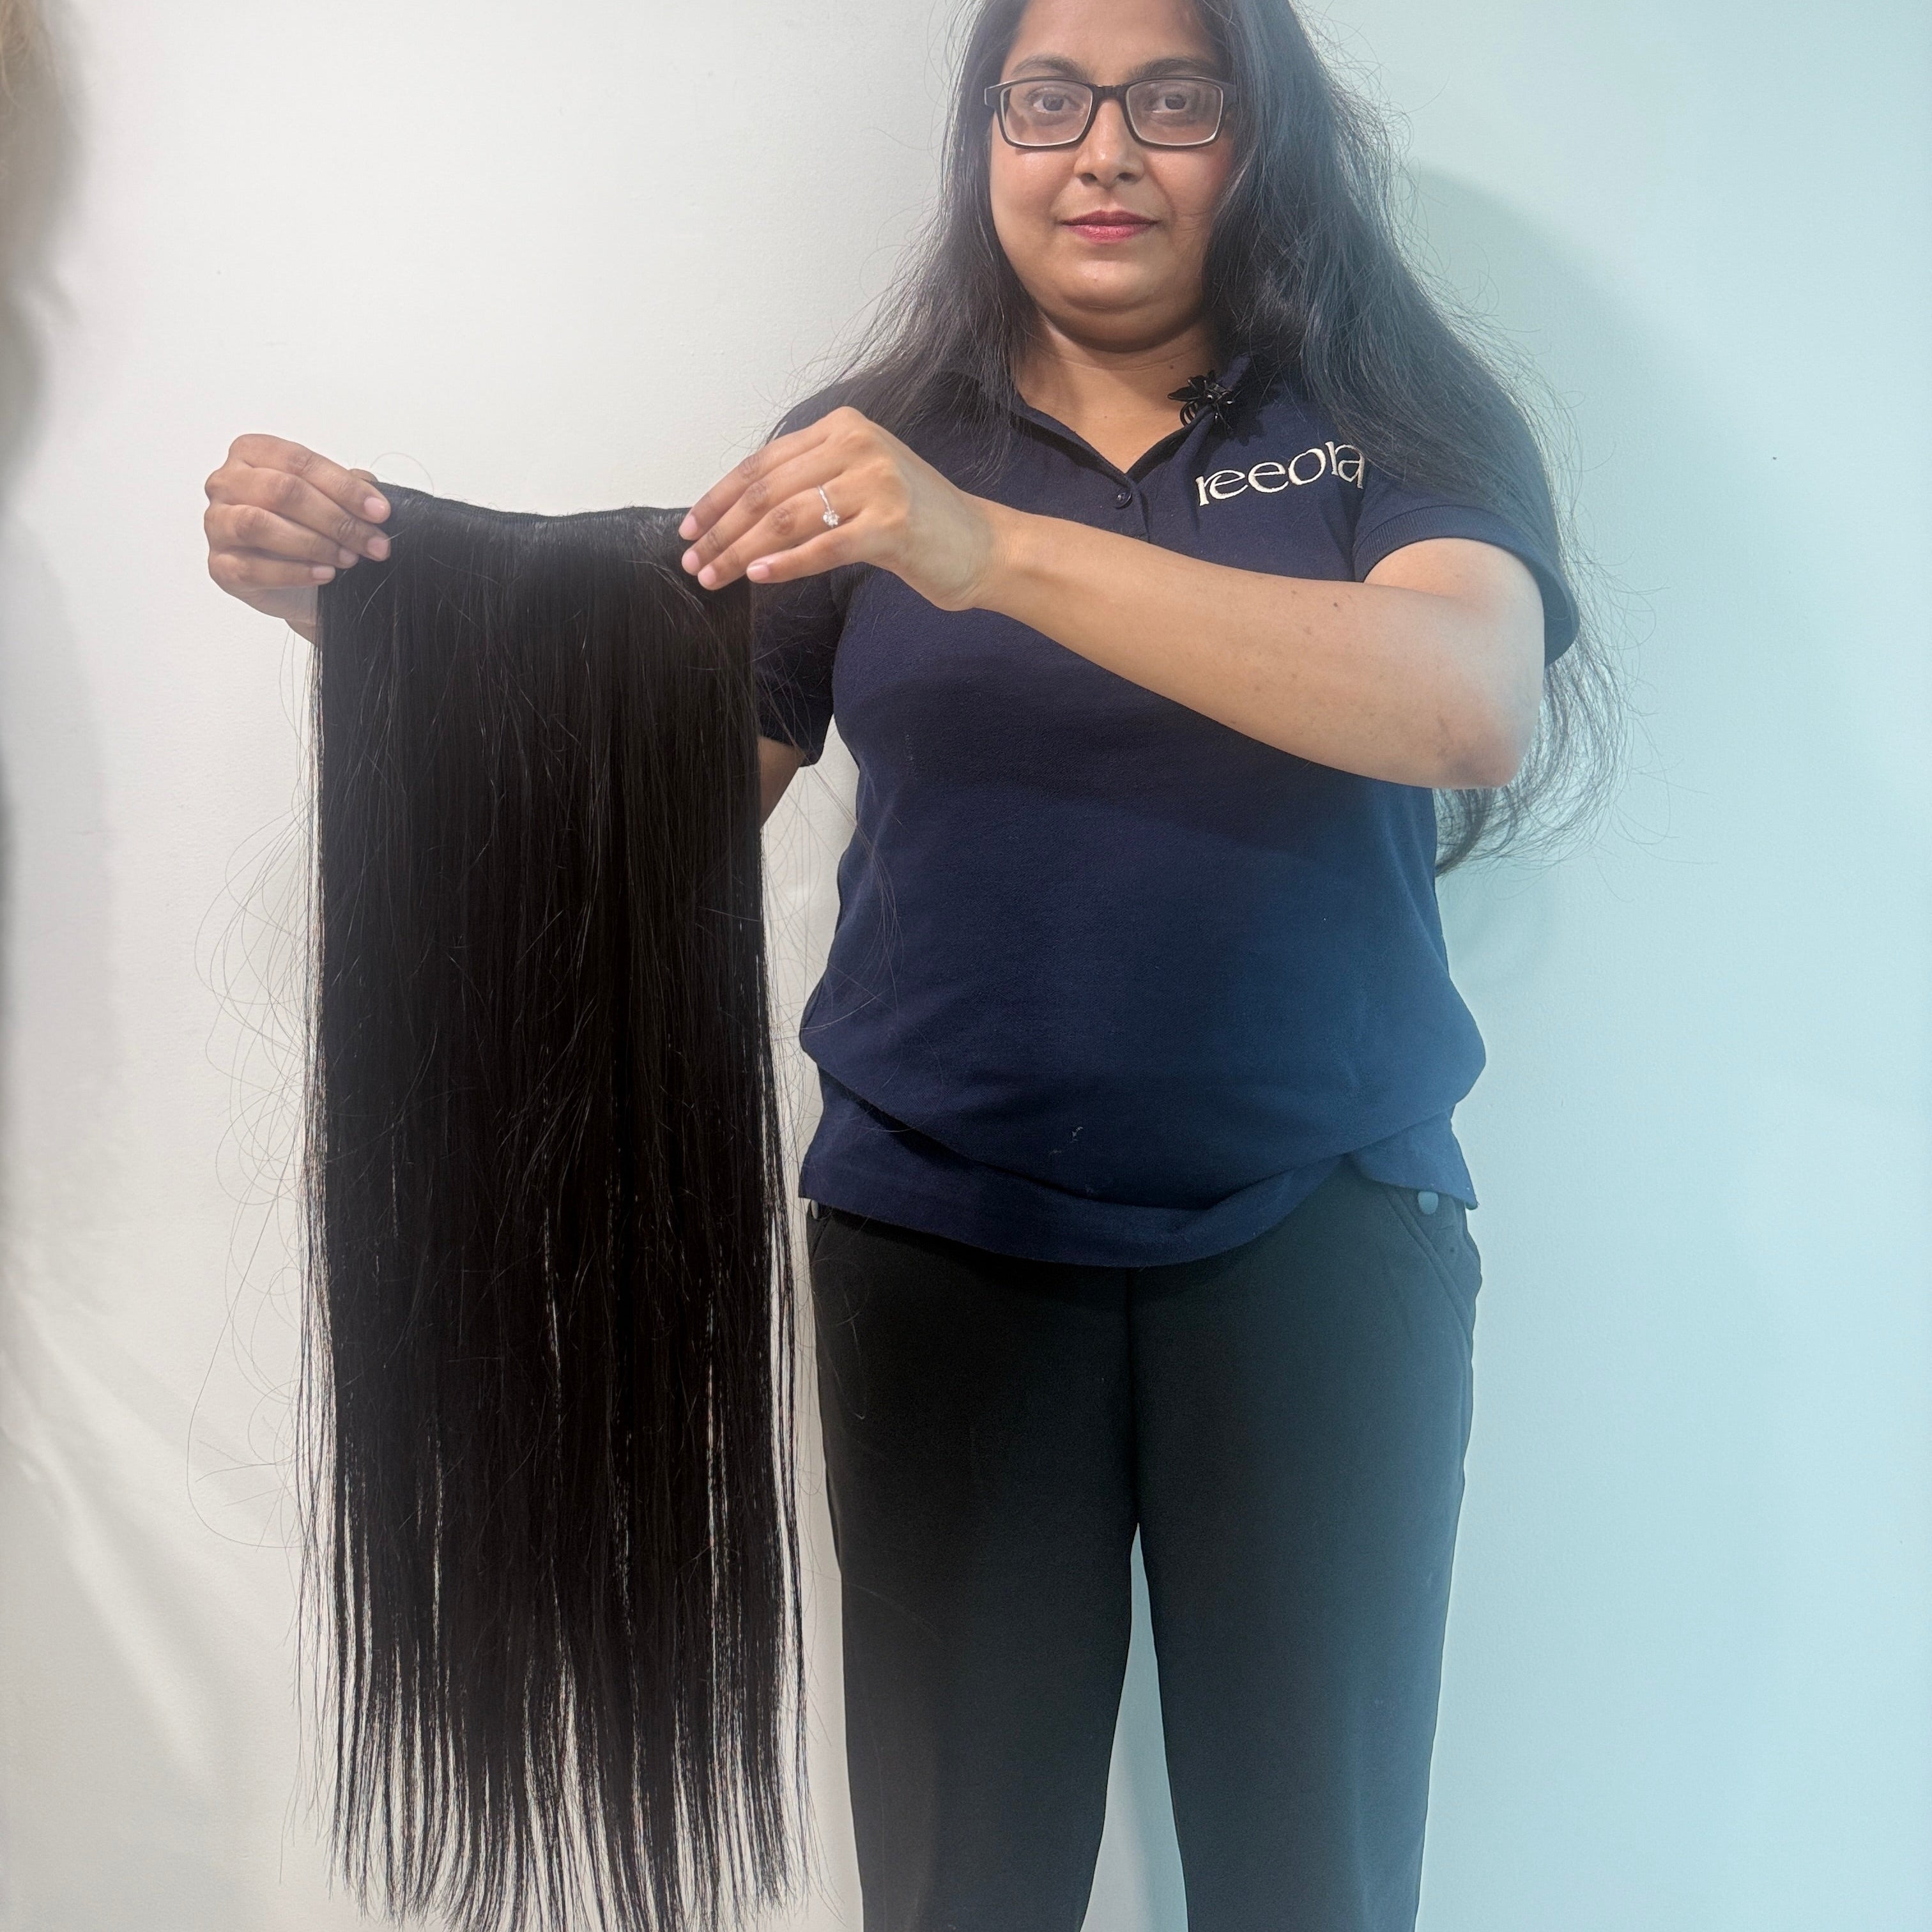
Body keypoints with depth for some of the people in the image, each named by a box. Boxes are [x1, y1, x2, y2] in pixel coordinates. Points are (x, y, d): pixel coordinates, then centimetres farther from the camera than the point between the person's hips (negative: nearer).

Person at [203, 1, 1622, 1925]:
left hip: (1319, 1239, 0)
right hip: (940, 1241, 1)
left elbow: (1482, 703, -19)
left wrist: (996, 549, -29)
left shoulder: (1391, 425, 2)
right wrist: (362, 602, -12)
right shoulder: (871, 450, 8)